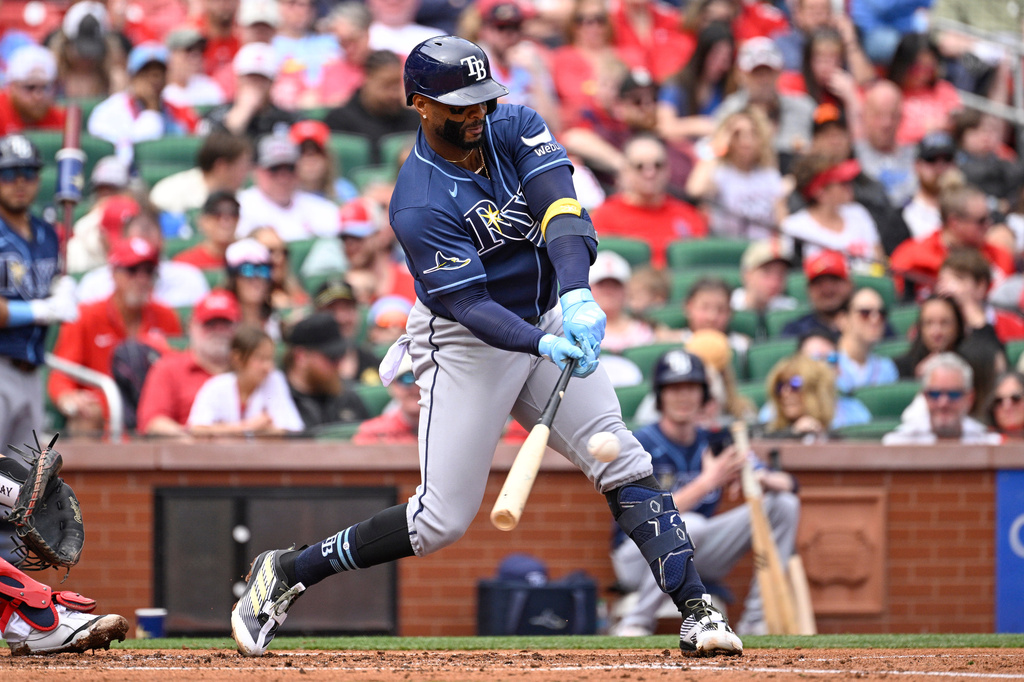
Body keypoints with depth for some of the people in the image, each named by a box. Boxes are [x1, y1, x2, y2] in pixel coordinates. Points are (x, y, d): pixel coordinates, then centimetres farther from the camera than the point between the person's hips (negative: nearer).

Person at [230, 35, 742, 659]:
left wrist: (577, 293, -41)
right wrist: (543, 346, -44)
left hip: (548, 320, 6)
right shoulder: (420, 205, -24)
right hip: (466, 345, -6)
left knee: (624, 462, -7)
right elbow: (471, 305, -27)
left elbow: (560, 208, -24)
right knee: (444, 519, -6)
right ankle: (287, 574, 8)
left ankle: (697, 611, -6)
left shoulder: (516, 129, -8)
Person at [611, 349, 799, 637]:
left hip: (699, 556, 6)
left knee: (784, 504, -5)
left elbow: (788, 483, -1)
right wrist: (708, 481, -34)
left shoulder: (716, 443, 1)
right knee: (689, 524, -39)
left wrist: (760, 478, -26)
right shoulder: (641, 445, -14)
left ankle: (757, 621, -7)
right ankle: (634, 626, -25)